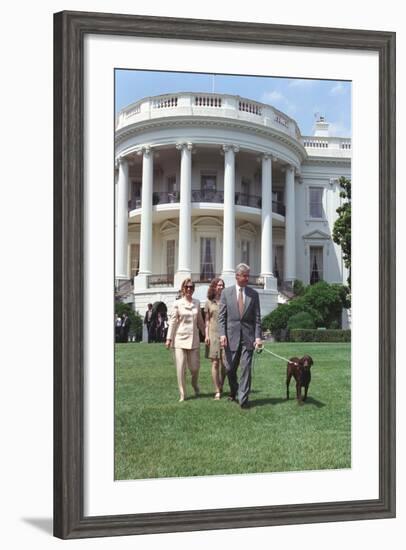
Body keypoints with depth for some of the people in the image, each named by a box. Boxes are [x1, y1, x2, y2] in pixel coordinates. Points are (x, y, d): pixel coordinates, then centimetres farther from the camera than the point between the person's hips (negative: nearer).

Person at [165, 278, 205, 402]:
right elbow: (172, 322, -2)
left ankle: (195, 385, 35)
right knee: (181, 368, -4)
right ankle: (182, 395, 6)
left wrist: (205, 334, 19)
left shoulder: (197, 303, 8)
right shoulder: (177, 303, -2)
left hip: (194, 339, 3)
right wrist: (169, 338, -5)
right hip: (180, 339, -3)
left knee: (194, 367, 4)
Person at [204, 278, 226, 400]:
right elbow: (207, 320, 8)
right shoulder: (209, 302, 7)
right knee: (215, 363, -3)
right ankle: (217, 391, 0)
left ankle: (221, 386, 19)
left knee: (225, 363, -1)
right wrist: (206, 335, -2)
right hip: (213, 335, -1)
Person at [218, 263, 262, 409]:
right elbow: (221, 316, 1)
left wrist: (258, 337, -6)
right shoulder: (226, 292, 3)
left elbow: (257, 317, 3)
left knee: (246, 368, -4)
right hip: (231, 336, 0)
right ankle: (234, 391, 33)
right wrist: (222, 334, -10)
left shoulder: (253, 294, 5)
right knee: (230, 368, 7)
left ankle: (243, 399, 1)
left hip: (248, 336, 0)